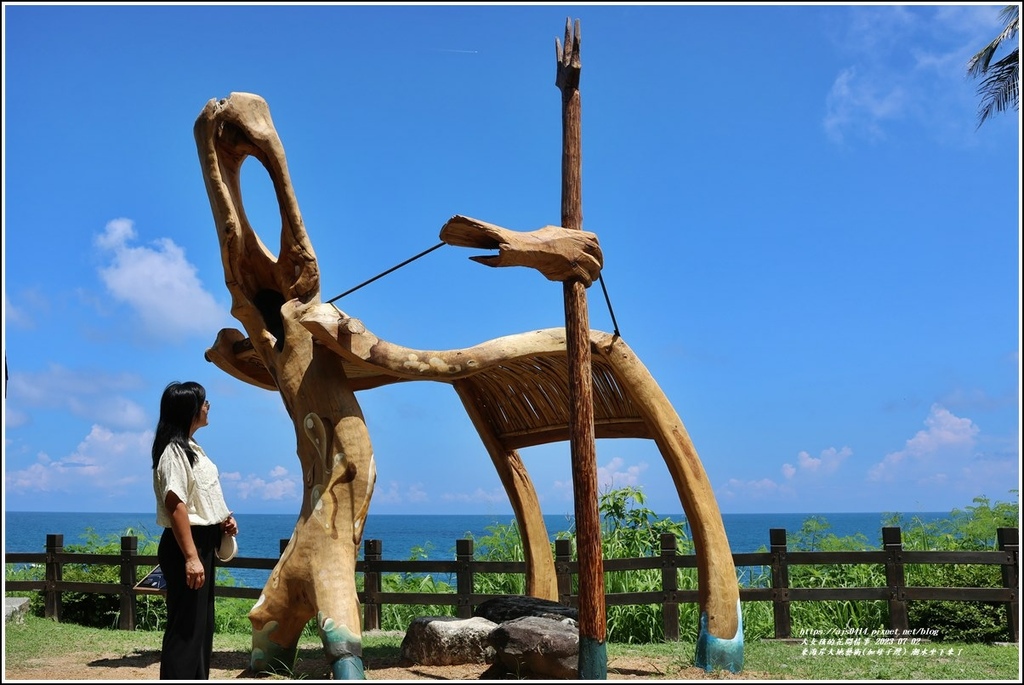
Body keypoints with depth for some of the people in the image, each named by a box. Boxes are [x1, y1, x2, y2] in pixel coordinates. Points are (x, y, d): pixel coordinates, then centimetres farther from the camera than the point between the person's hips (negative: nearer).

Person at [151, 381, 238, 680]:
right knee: (185, 625, -6)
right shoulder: (174, 452, -16)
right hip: (185, 545, -10)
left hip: (202, 543, 10)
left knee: (202, 623, 16)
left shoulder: (191, 448, 15)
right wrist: (190, 556, -26)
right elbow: (176, 505, -23)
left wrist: (222, 520, 9)